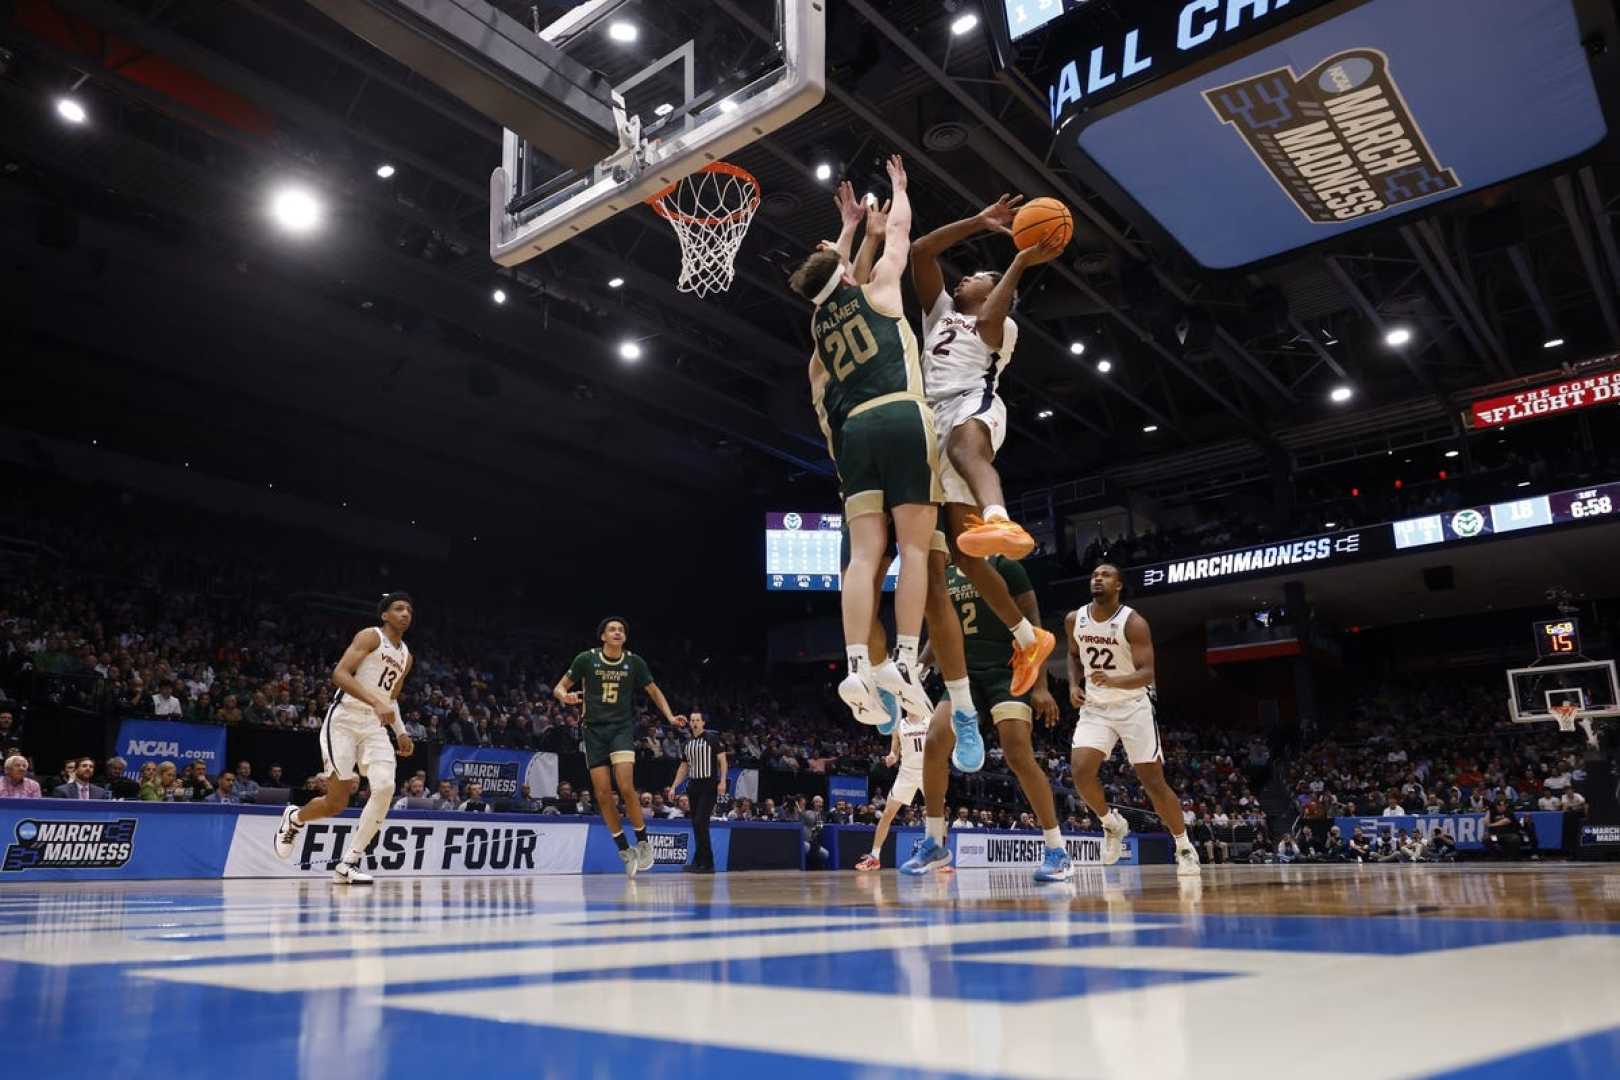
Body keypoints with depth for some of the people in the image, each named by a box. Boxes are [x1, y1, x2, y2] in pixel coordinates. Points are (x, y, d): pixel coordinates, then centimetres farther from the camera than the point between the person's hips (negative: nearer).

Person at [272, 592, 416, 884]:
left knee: (385, 788, -17)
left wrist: (401, 732, 18)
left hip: (375, 725, 6)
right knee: (337, 801, -6)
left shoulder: (406, 656, 17)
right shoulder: (370, 636, -6)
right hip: (344, 720, -6)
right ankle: (294, 818, 30)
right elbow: (340, 673, -19)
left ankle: (349, 863, -7)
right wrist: (375, 702, -28)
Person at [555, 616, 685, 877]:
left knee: (626, 787, -19)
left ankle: (643, 843, -2)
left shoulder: (634, 662, 0)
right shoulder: (586, 659, -3)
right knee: (603, 793, -3)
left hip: (622, 728, -1)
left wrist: (670, 717, -3)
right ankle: (624, 851, 11)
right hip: (595, 730, 1)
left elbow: (654, 691, 11)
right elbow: (560, 687, 3)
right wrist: (565, 696, -21)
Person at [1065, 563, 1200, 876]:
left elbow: (1147, 674, -19)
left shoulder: (1133, 623, -14)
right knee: (1080, 770, -18)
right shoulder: (1074, 620, 0)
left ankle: (1184, 848, 18)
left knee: (1153, 782, -2)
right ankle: (1112, 824, 10)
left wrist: (1114, 680, -38)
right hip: (1094, 708, 3)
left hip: (1133, 707, -3)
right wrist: (1074, 684, 2)